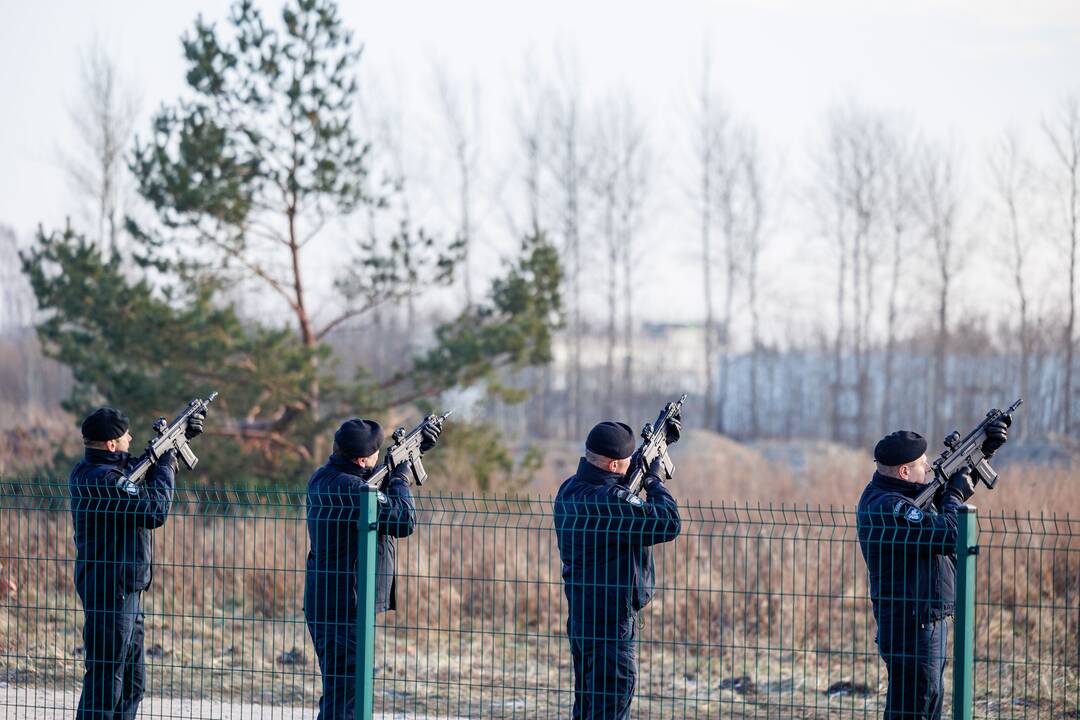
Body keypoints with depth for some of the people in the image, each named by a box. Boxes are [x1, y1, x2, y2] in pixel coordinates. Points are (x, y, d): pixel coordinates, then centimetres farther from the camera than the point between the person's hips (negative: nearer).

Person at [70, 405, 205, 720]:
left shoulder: (105, 467, 11)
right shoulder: (101, 481, -21)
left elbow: (145, 471, 29)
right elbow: (155, 511, -21)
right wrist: (166, 463, -8)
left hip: (125, 590, 10)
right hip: (110, 591, -10)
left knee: (132, 682, 16)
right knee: (105, 681, -7)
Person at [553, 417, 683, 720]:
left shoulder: (570, 490, 6)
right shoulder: (611, 502, -24)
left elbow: (617, 478, 26)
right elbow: (669, 524, -24)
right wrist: (654, 481, -8)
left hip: (579, 618, 10)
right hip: (611, 624, -10)